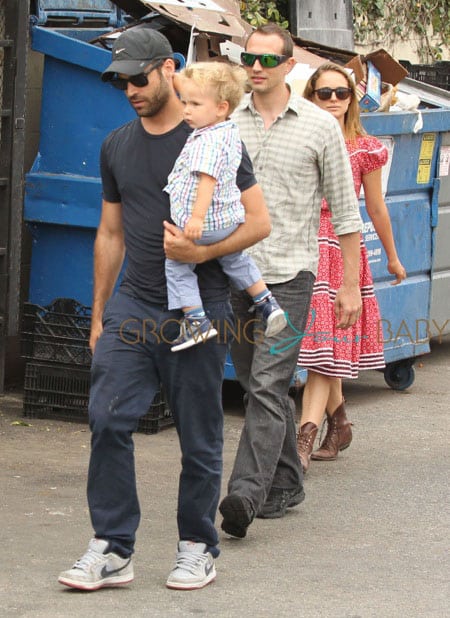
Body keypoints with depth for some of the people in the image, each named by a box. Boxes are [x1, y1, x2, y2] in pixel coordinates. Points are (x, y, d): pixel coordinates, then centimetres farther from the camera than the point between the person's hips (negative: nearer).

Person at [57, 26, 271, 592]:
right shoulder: (117, 147, 12)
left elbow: (258, 221, -5)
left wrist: (194, 254, -18)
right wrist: (98, 314, 18)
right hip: (132, 305, 4)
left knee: (198, 437, 4)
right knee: (108, 419, -8)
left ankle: (197, 548, 18)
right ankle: (112, 550, -1)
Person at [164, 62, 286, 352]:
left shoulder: (207, 141, -22)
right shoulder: (232, 133, 7)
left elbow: (207, 179, -30)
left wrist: (197, 217, -32)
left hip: (204, 225, -9)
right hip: (230, 219, 9)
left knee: (177, 265, 5)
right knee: (236, 260, 30)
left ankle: (196, 320, 0)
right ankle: (267, 303, 33)